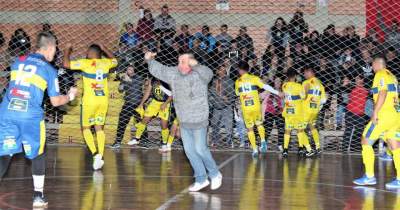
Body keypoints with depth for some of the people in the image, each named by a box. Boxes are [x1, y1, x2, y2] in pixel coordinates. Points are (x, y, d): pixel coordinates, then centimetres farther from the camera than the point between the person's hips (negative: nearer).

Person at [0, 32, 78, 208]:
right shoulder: (49, 70, 5)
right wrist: (70, 96, 28)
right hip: (30, 115, -3)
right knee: (38, 155, 17)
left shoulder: (18, 61, 15)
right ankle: (38, 196, 17)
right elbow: (55, 101, 8)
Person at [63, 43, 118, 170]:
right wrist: (104, 49, 36)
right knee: (99, 128, 14)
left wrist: (68, 49, 4)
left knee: (85, 127, 9)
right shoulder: (106, 62, 6)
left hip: (89, 101, -4)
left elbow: (66, 64, -11)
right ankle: (100, 156, 4)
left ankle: (95, 154, -9)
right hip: (103, 100, 4)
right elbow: (114, 60, 29)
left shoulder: (85, 63, -9)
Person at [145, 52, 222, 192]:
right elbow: (158, 70, 14)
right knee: (189, 150, 8)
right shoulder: (174, 74, 3)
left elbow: (208, 74, -38)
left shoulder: (199, 74, -16)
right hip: (184, 122, 7)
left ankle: (215, 174, 17)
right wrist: (149, 60, -2)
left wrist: (196, 66, -56)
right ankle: (201, 179, 20)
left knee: (200, 149, -6)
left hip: (199, 122, -7)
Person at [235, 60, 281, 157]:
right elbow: (265, 86, -6)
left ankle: (255, 149, 4)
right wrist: (277, 92, -2)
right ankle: (263, 141, -1)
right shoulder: (254, 78, 1)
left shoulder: (238, 82, 5)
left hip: (246, 108, 0)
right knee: (259, 124, 21)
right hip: (256, 107, 0)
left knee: (250, 128, 9)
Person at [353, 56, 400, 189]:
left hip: (384, 114, -9)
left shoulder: (381, 74, -6)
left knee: (366, 142, 0)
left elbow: (383, 93, -19)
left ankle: (369, 176, -2)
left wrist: (375, 112, -21)